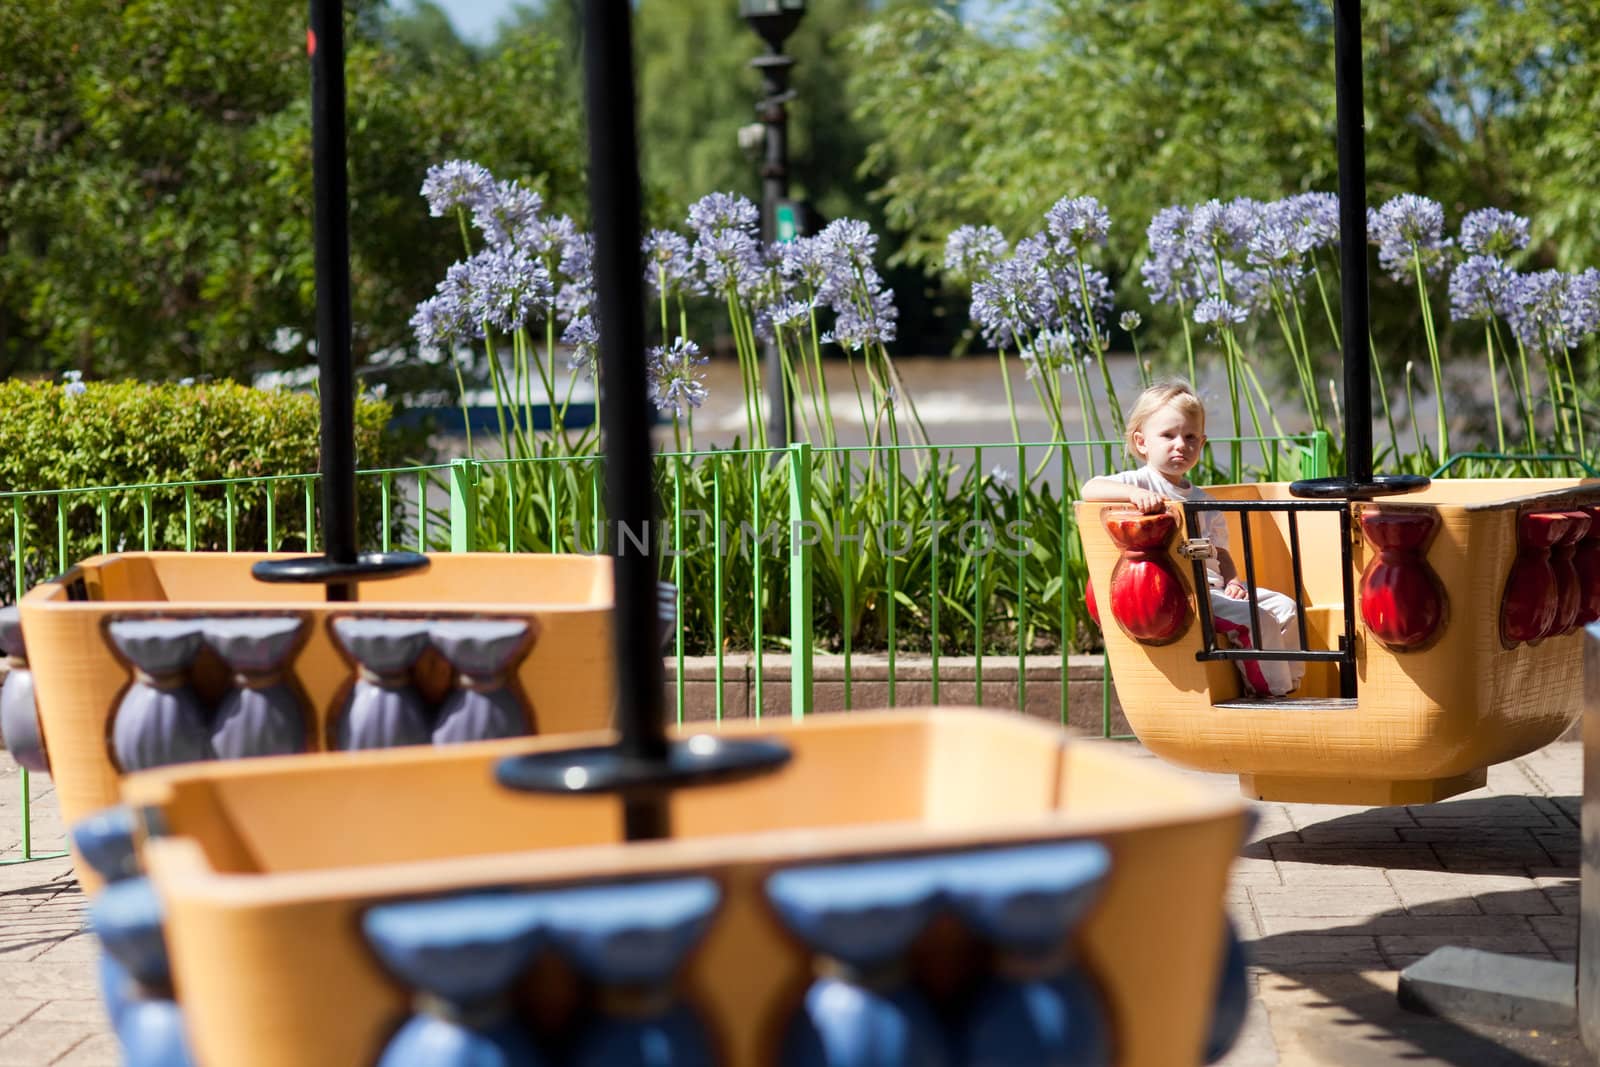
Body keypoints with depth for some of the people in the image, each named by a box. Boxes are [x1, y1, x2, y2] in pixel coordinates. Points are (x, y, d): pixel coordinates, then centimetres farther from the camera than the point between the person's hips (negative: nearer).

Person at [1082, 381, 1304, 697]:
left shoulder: (1204, 501, 21)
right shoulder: (1142, 482, -2)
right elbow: (1091, 489, -20)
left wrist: (1233, 582, 2)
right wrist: (1135, 493, -38)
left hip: (1213, 588, 8)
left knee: (1284, 608, 0)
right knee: (1253, 619, -22)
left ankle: (1289, 684, 10)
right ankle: (1270, 692, -10)